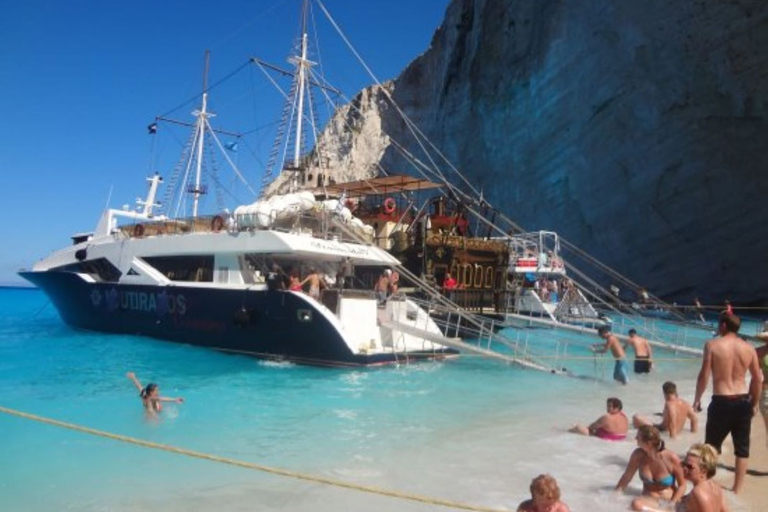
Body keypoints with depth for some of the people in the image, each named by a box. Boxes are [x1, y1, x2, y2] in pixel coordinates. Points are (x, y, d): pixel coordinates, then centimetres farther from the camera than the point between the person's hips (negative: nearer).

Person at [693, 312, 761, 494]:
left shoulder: (713, 345, -9)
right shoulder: (749, 348, 2)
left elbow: (704, 375, -9)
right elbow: (758, 379, 6)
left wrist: (697, 399, 2)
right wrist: (754, 403, 19)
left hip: (721, 402, -3)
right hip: (743, 402, 3)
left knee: (712, 446, 11)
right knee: (742, 448, 15)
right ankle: (737, 489, 22)